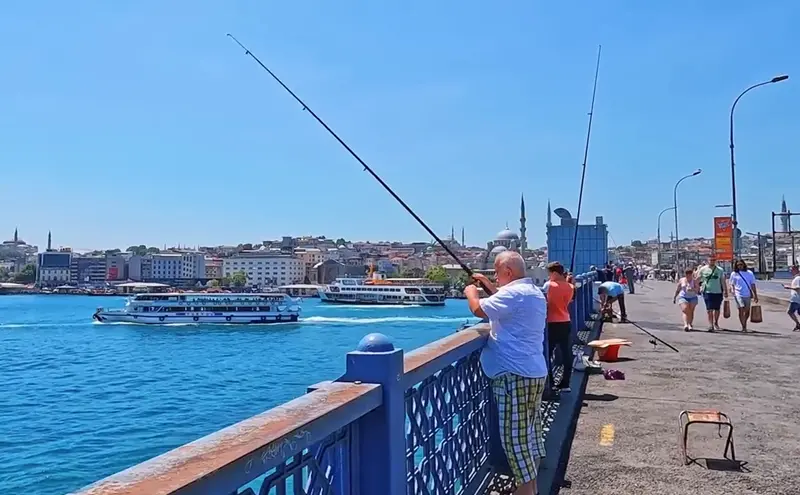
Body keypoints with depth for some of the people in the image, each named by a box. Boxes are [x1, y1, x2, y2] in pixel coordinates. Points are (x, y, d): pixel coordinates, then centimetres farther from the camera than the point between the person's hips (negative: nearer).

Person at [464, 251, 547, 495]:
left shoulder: (514, 293, -17)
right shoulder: (533, 292, 15)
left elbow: (478, 309, -17)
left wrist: (471, 292, 3)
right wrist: (489, 287, 26)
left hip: (516, 374, -10)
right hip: (535, 372, 10)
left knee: (514, 436, -5)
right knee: (530, 430, 16)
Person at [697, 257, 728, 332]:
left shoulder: (720, 270, 4)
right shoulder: (703, 269, 1)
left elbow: (723, 281, 5)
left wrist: (725, 291, -1)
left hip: (718, 292, 2)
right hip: (707, 292, -2)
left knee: (717, 309, 12)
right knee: (709, 309, -7)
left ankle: (716, 323, 30)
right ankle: (710, 324, -5)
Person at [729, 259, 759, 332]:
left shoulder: (749, 273, 6)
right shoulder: (734, 274, 2)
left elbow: (753, 285, 7)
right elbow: (732, 284, 8)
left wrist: (755, 295, 5)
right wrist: (733, 290, -9)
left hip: (748, 295, 2)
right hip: (738, 294, -2)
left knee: (747, 311, 10)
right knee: (741, 310, -10)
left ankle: (744, 324, 30)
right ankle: (743, 327, -6)